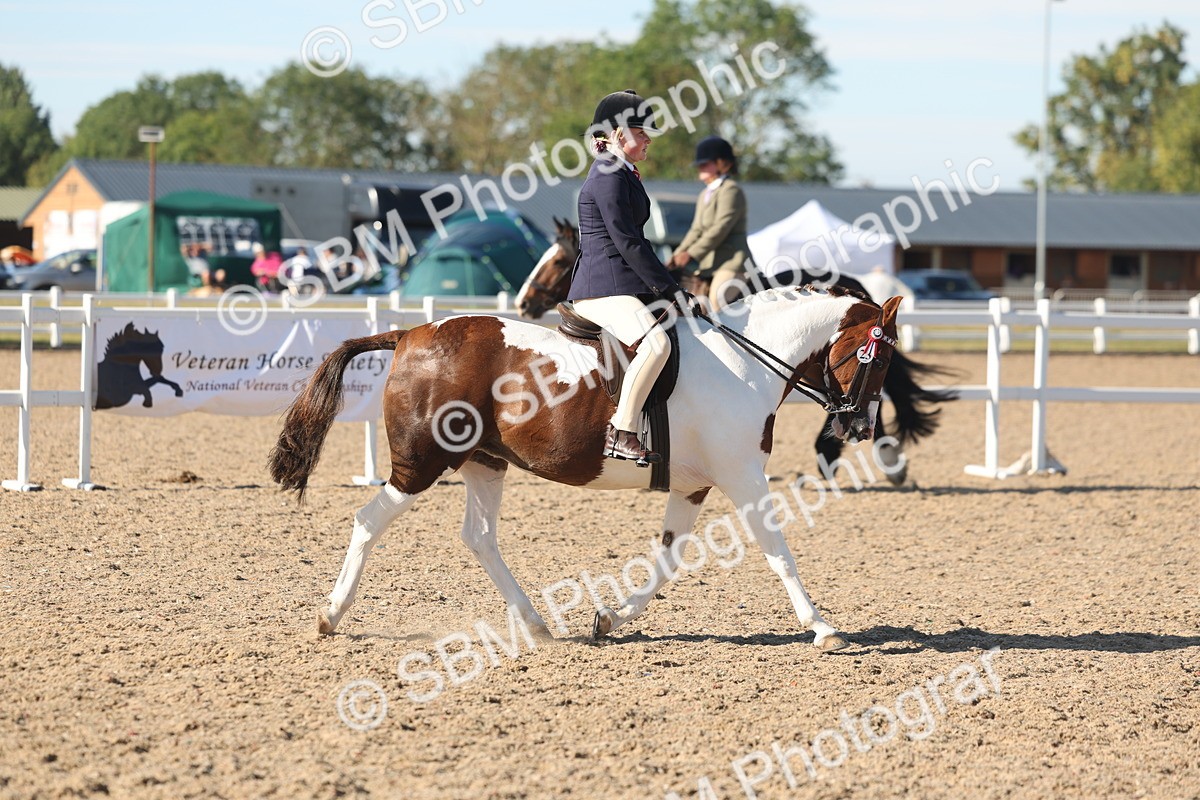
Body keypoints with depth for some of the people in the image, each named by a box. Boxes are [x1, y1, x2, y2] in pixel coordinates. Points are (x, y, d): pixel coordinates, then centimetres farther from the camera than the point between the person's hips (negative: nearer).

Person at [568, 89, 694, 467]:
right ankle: (621, 434, -33)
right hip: (604, 289, -12)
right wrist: (669, 289, -15)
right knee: (655, 343, -33)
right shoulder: (609, 177, -12)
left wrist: (665, 287, 16)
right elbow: (628, 243, -17)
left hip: (619, 286, 12)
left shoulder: (622, 175, 21)